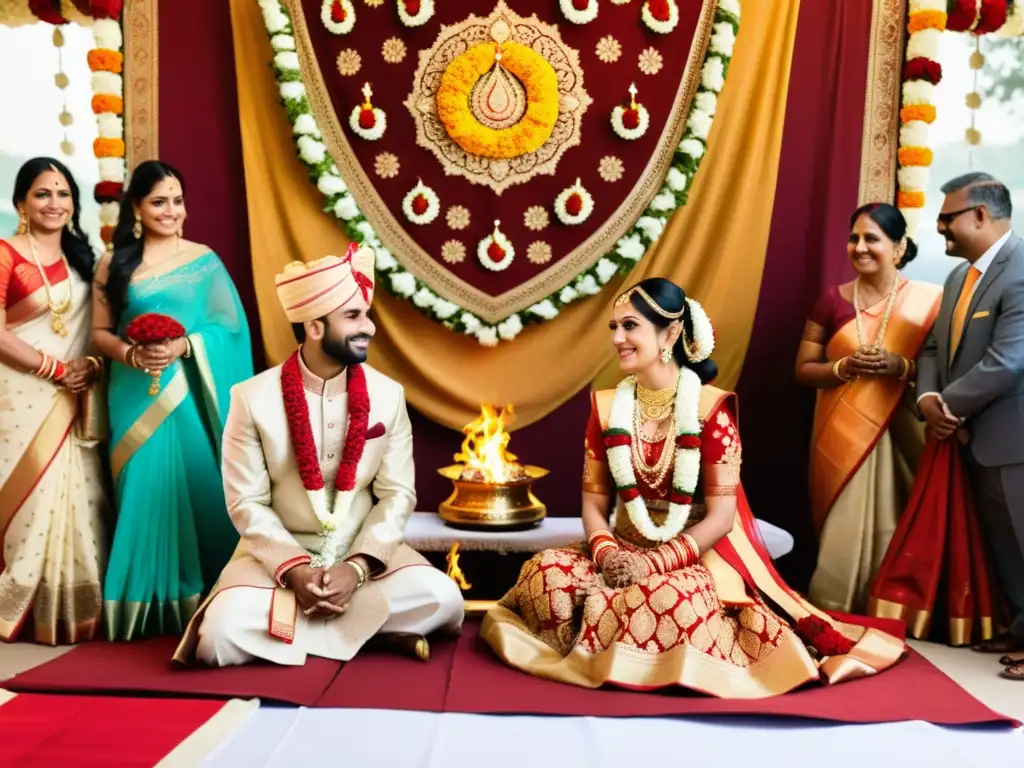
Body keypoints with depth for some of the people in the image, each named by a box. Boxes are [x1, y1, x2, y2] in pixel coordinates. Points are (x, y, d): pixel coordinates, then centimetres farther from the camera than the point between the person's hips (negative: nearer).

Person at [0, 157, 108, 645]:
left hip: (76, 400, 6)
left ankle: (75, 608, 17)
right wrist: (58, 369, -14)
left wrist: (92, 366, -5)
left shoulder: (80, 256, 13)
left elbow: (98, 327, 14)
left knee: (77, 500, 7)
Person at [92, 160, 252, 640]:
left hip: (190, 393, -1)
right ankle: (146, 607, 13)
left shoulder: (204, 259, 5)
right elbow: (100, 332, 7)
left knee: (199, 489, -2)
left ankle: (200, 602, 11)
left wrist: (183, 346, -16)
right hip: (136, 397, 1)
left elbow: (228, 324, -1)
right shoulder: (113, 265, 7)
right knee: (144, 492, 2)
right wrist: (132, 354, -12)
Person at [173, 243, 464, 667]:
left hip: (363, 553, 2)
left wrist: (356, 567, -18)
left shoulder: (388, 395, -4)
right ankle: (371, 627, -14)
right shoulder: (253, 399, -10)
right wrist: (295, 570, -21)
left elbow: (397, 495, -3)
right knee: (223, 634, -30)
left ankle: (294, 621, -12)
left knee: (442, 600, -25)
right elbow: (247, 503, -7)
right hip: (277, 555, -2)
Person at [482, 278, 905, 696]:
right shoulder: (607, 407, 3)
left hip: (698, 556, -3)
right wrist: (606, 552, -18)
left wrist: (655, 562, -23)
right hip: (625, 550, 4)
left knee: (672, 596, -38)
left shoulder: (711, 408, -10)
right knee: (548, 571, -26)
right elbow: (594, 500, 4)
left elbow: (721, 515, -12)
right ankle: (594, 651, 1)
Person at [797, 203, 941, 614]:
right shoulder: (832, 300, 3)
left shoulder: (928, 301, 0)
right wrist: (846, 366, -13)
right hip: (844, 433, 1)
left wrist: (902, 367, -17)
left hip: (900, 434, -1)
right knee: (843, 531, 2)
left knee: (892, 530, 2)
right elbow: (803, 369, 5)